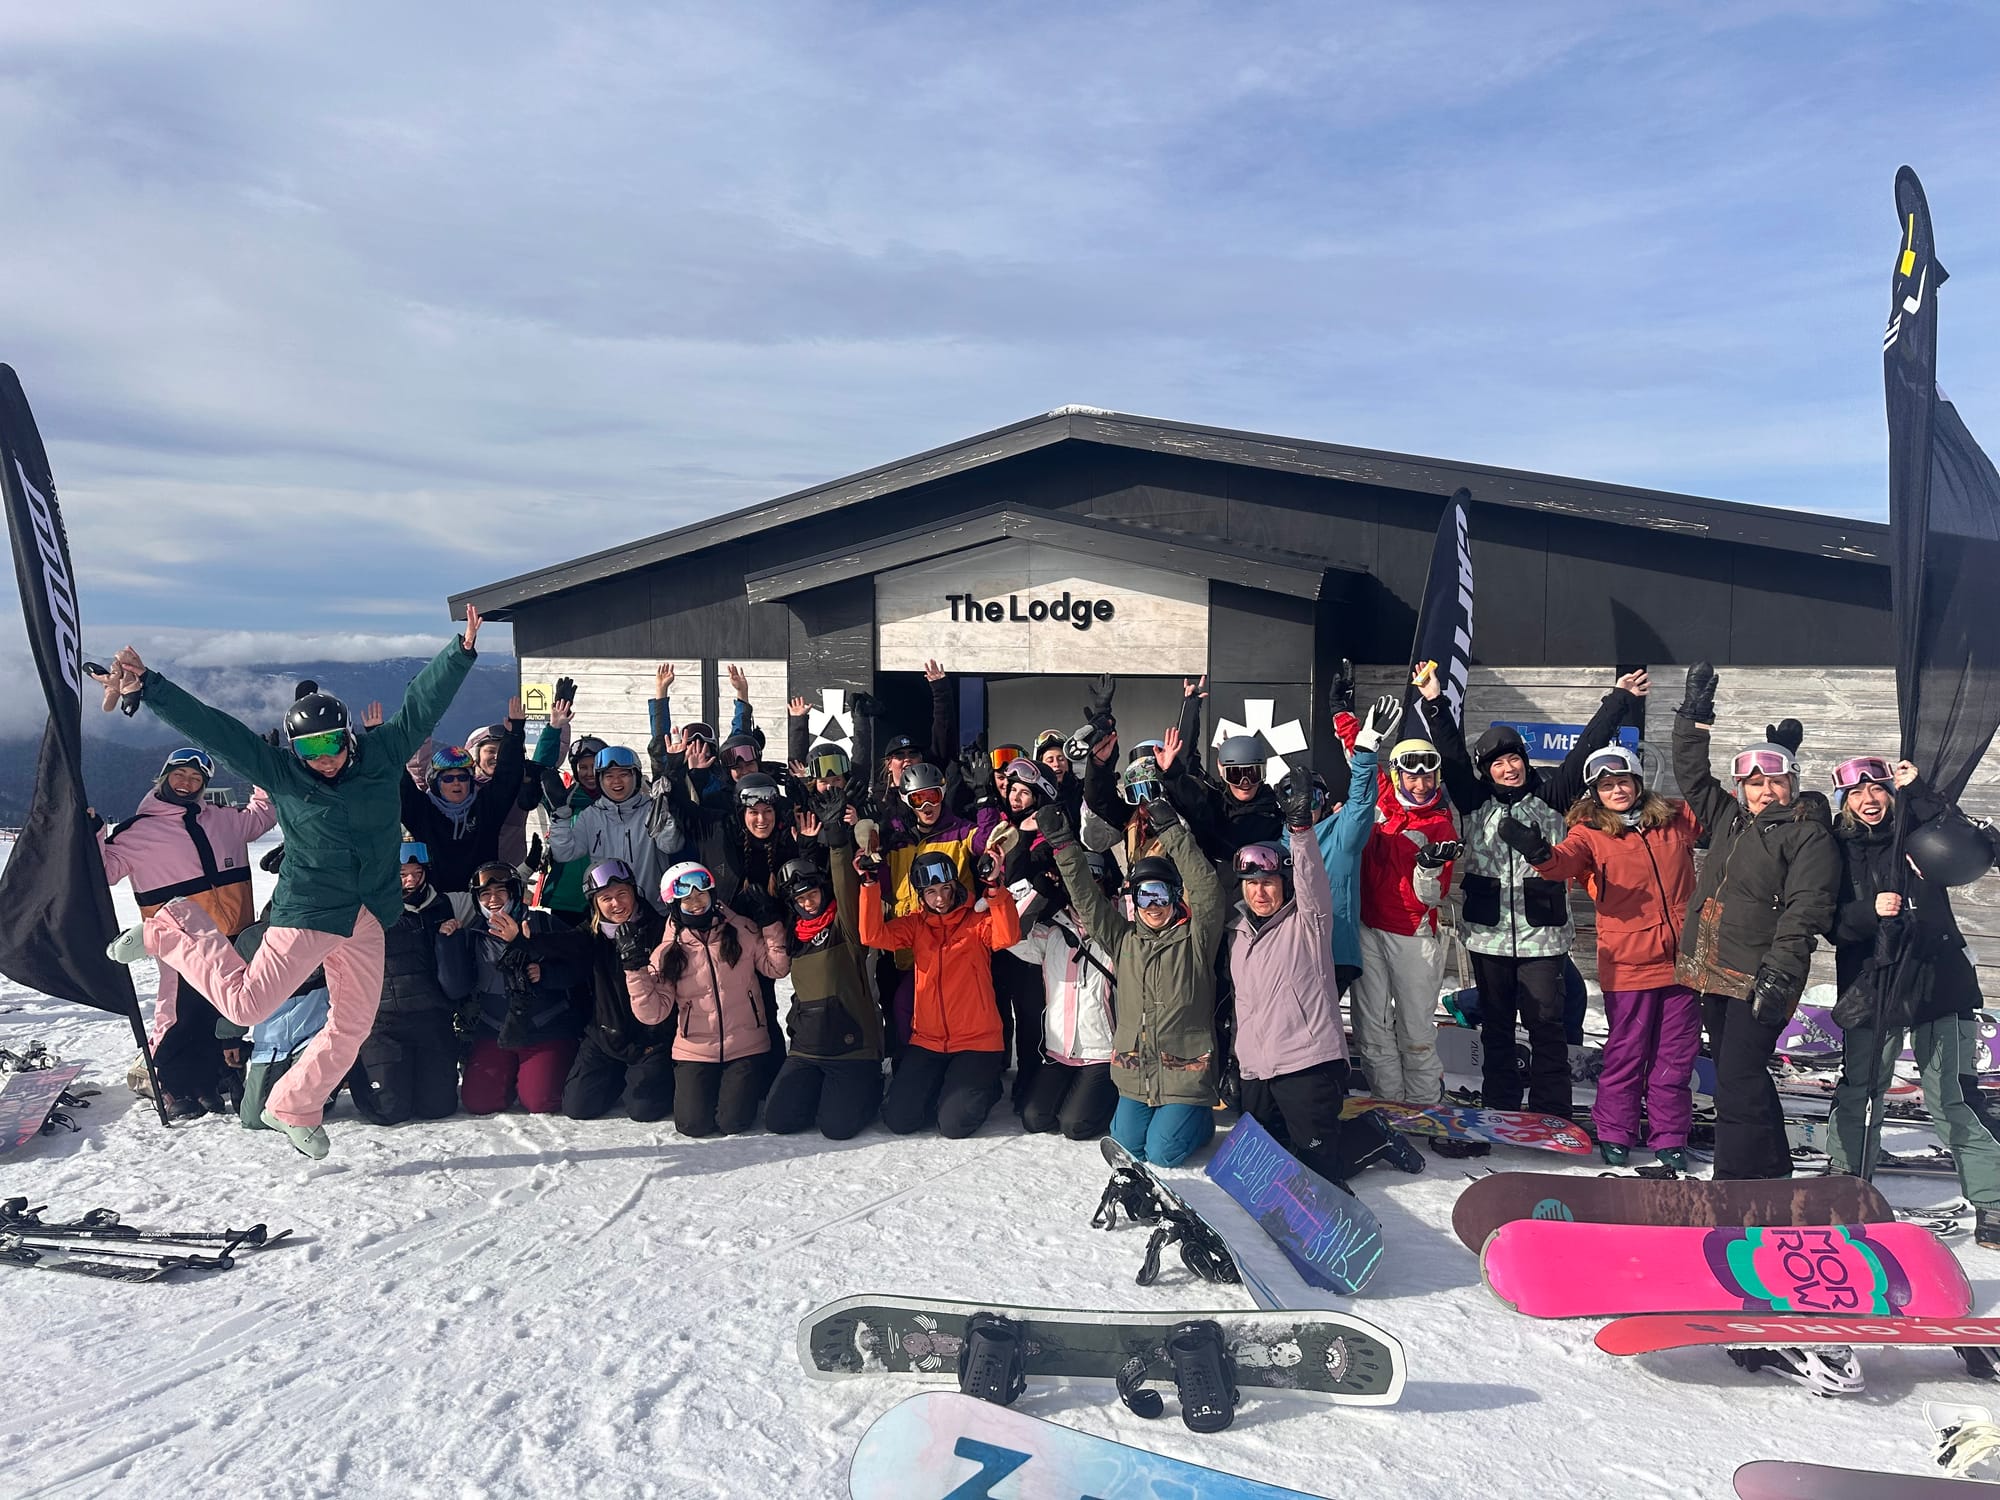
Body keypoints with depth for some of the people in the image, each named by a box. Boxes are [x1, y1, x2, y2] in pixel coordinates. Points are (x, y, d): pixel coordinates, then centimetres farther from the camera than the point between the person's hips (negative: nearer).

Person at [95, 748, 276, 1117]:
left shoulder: (222, 820, 13)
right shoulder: (139, 831, 1)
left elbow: (261, 816, 30)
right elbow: (107, 868, -3)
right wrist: (92, 836, -17)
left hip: (235, 938, 5)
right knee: (181, 1014, -6)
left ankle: (218, 1078, 28)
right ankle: (173, 1085, 11)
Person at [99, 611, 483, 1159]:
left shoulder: (382, 754, 1)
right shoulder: (281, 772, -3)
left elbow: (422, 702, -3)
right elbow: (211, 727, -6)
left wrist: (462, 650, -12)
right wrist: (146, 686, -12)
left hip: (368, 920, 3)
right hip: (306, 912, -3)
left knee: (352, 1025, 8)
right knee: (246, 1003, -5)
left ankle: (294, 1108, 28)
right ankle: (170, 931, 19)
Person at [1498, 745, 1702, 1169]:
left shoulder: (1675, 819, 6)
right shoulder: (1589, 832, -5)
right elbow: (1565, 861, -25)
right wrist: (1540, 854, -46)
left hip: (1682, 959, 3)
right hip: (1628, 964, -3)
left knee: (1677, 1055, 11)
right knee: (1626, 1053, 5)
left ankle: (1669, 1137, 25)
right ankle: (1615, 1134, 21)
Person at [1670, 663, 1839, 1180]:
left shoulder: (1809, 834, -4)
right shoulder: (1729, 818, 16)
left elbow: (1806, 907, -13)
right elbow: (1692, 775, 24)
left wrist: (1781, 970, -22)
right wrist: (1695, 714, 19)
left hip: (1759, 978, -7)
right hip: (1714, 972, 7)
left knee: (1738, 1084, -11)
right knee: (1739, 1078, 15)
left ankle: (1737, 1182, -5)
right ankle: (1771, 1170, 29)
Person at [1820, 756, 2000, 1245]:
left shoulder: (1916, 833, 2)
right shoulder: (1838, 851, 3)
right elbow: (1831, 924, -2)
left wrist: (1918, 792, -17)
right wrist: (1870, 911, -22)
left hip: (1936, 982, -1)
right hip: (1871, 986, 1)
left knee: (1951, 1099, -2)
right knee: (1859, 1092, 9)